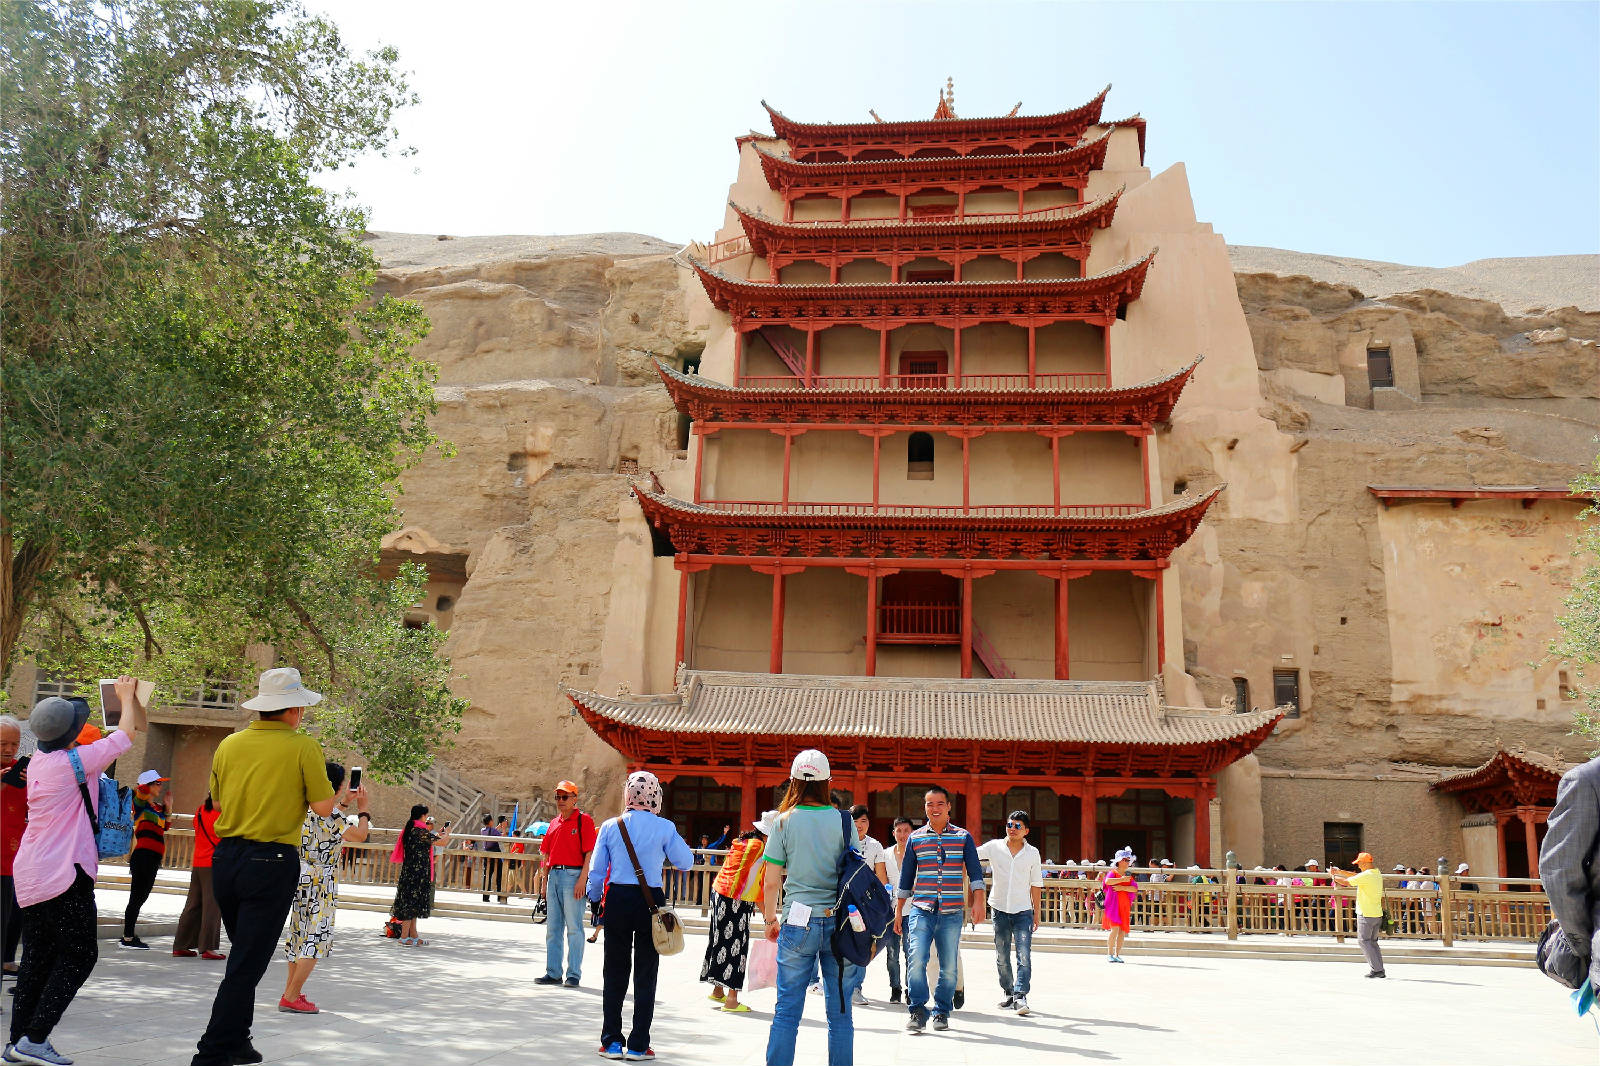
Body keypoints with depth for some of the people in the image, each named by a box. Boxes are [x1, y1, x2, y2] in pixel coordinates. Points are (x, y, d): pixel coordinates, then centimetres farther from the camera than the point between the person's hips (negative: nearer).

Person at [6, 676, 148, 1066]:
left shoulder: (38, 761, 8)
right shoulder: (76, 761, -15)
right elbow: (126, 732, -3)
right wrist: (126, 696, 13)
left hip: (29, 873, 8)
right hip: (63, 874, -8)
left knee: (38, 955, 14)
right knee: (79, 954, 0)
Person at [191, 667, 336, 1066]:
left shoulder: (229, 745, 5)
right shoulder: (303, 747, -10)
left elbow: (218, 799, 16)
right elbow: (324, 806, -9)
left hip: (227, 856, 6)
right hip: (272, 862, -6)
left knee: (245, 955, 22)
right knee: (246, 967, 1)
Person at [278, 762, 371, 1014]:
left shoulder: (307, 807, 9)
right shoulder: (329, 813, -17)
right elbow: (360, 835, -17)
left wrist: (344, 802, 31)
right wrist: (362, 809, -3)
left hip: (302, 879, 9)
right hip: (321, 882, -9)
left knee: (299, 935, 15)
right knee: (316, 938, -4)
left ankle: (290, 992, 21)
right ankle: (292, 997, -4)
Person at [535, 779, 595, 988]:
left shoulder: (584, 820, -5)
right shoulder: (554, 823, 16)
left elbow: (589, 853, -10)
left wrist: (582, 879, -18)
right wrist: (544, 880, 15)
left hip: (573, 876, -7)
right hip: (554, 875, 7)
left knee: (574, 928, -3)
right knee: (553, 927, 12)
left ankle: (574, 974, 3)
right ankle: (553, 972, 20)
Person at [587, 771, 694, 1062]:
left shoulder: (611, 826, -1)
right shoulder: (664, 828, -7)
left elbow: (596, 870, 2)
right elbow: (686, 862, 0)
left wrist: (595, 900, 16)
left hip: (617, 899, 2)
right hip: (650, 901, -2)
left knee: (615, 972, 12)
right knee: (645, 975, 7)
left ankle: (612, 1041, 16)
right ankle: (638, 1045, 9)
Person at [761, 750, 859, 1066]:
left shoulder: (784, 822, -2)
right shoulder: (843, 821, 0)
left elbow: (771, 883, 0)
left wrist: (770, 920, 15)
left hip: (798, 922, -1)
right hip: (839, 922, 1)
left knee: (786, 1011, 6)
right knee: (840, 1011, 8)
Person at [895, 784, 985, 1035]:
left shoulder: (963, 837, 7)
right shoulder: (915, 839, 9)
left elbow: (975, 871, 4)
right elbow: (906, 877, 14)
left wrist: (978, 902, -9)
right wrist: (899, 911, 14)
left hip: (952, 912, 0)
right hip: (921, 910, 0)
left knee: (949, 965, 2)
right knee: (916, 958, -15)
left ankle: (942, 1012, 17)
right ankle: (917, 1011, -5)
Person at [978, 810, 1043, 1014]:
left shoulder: (1032, 853, 2)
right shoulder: (994, 847, 0)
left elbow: (1036, 885, 6)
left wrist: (1036, 913, 6)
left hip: (1023, 910, -1)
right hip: (1000, 909, 1)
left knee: (1024, 955, -12)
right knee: (1002, 957, 10)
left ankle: (1020, 995, -10)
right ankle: (1008, 993, 23)